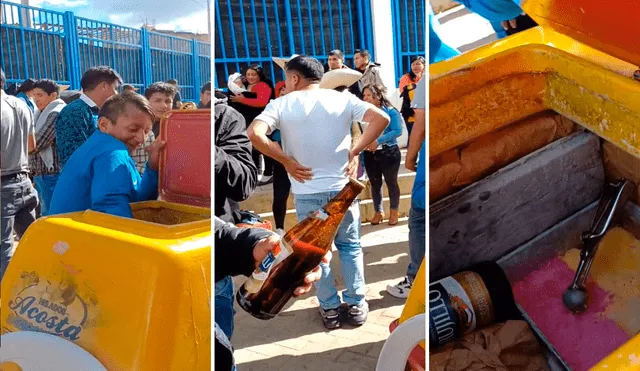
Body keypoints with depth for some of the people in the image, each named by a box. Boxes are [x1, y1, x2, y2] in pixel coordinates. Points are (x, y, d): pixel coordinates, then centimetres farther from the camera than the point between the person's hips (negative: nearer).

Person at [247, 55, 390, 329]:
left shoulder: (281, 104, -4)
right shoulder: (342, 99, 0)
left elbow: (254, 134, -19)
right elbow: (381, 118, -10)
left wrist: (287, 162, -10)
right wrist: (355, 152, -5)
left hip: (307, 192, -1)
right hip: (342, 186, 1)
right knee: (350, 246, 18)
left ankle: (330, 309, 23)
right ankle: (356, 306, 22)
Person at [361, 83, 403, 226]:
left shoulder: (391, 111, -10)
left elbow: (398, 131, -18)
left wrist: (378, 141, -26)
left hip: (389, 153, -4)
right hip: (370, 154, 4)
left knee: (391, 182, 9)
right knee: (375, 183, 14)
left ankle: (394, 211, 27)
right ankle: (378, 212, 30)